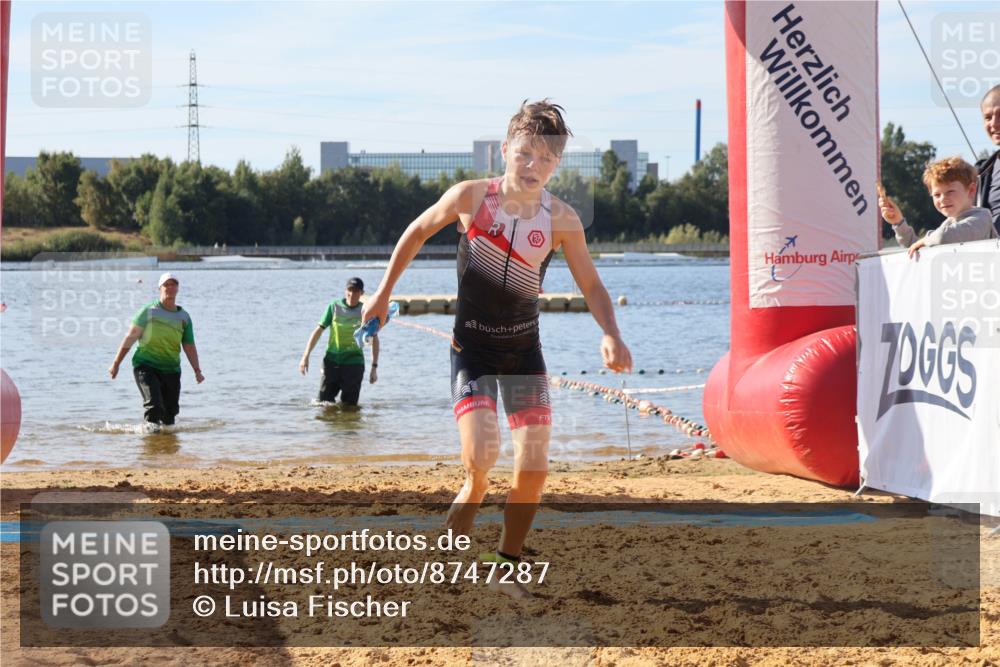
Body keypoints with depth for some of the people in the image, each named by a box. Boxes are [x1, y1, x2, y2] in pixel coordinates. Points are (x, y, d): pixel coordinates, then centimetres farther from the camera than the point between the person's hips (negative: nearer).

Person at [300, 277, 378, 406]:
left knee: (349, 405, -5)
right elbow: (319, 330, 4)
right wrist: (306, 356, -2)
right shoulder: (334, 307, 1)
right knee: (324, 401, 0)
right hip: (332, 360, 1)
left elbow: (374, 339, 5)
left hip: (354, 362, -1)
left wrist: (374, 367, 1)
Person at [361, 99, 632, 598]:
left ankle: (507, 566, 18)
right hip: (472, 351, -2)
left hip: (525, 351, 3)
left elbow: (590, 284, -4)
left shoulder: (561, 219, -9)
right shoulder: (470, 197, -12)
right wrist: (384, 292, 10)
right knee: (481, 467, -17)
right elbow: (417, 233, 5)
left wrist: (610, 334, -22)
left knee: (533, 472, -1)